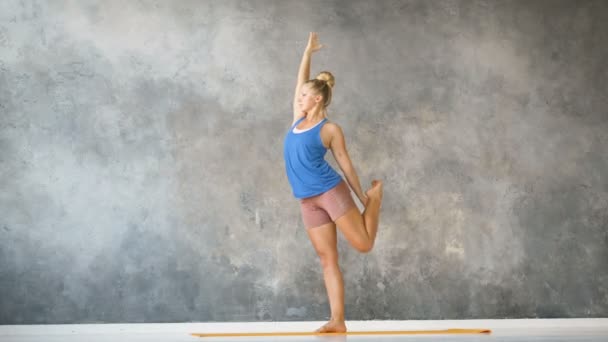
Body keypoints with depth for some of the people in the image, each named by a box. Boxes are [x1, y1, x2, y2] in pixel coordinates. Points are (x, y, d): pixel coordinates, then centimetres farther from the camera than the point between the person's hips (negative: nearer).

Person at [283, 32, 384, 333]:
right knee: (327, 259, 3)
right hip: (308, 201, 5)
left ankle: (376, 194, 22)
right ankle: (337, 321, 3)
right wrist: (308, 51, 23)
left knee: (364, 244, -4)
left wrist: (363, 197, 4)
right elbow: (301, 81, 16)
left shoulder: (330, 129, -3)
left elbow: (345, 163, 1)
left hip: (330, 191, -5)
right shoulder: (298, 119, 13)